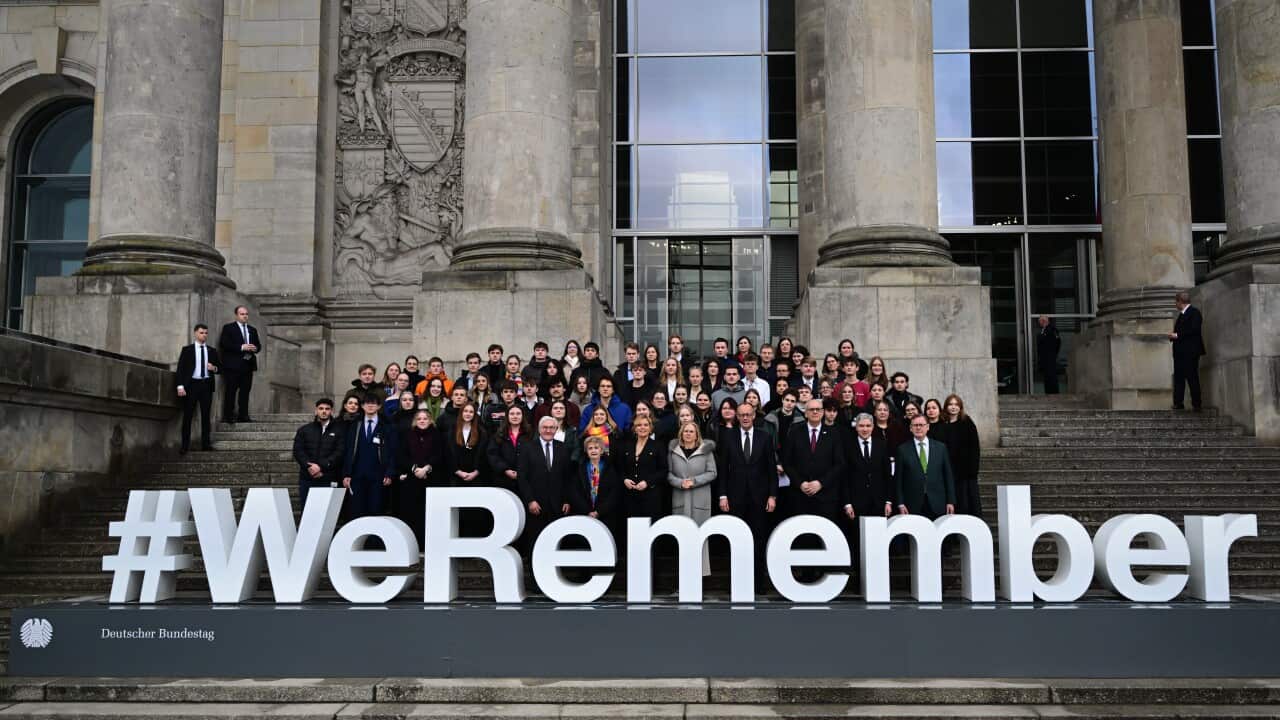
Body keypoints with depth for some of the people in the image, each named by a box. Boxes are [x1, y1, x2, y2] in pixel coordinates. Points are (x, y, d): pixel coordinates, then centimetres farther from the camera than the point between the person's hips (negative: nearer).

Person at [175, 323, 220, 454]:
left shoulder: (212, 351, 13)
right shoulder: (187, 350, 4)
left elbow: (220, 367, 17)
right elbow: (181, 368, -2)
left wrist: (214, 368, -7)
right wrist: (180, 386, -13)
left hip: (207, 385, 2)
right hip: (191, 384, -2)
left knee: (205, 415, 3)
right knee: (187, 415, -1)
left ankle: (205, 443, 6)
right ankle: (185, 445, 1)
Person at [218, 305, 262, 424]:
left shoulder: (252, 330, 19)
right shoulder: (228, 328, 1)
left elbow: (258, 345, 17)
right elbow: (224, 344, -10)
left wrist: (255, 348, -7)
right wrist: (241, 347, -18)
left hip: (248, 364, 5)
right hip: (233, 365, -5)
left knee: (245, 391, 5)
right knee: (231, 391, -4)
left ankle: (243, 416, 9)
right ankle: (228, 416, -1)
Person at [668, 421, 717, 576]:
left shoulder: (706, 450, 0)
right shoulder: (673, 450, 5)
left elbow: (712, 473, -2)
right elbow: (669, 473, 5)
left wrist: (694, 481, -12)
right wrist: (680, 482, -12)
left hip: (700, 499, -2)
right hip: (680, 498, 2)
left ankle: (700, 569, 7)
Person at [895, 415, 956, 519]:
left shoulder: (941, 447, 9)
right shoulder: (902, 450, 4)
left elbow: (948, 476, 9)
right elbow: (898, 479, 3)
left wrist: (950, 502, 4)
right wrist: (900, 504, -3)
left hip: (937, 505, 1)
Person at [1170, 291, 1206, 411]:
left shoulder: (1194, 312, -6)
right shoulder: (1181, 314, 21)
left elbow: (1194, 329, -18)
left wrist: (1177, 335, -17)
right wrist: (1173, 336, 2)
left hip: (1190, 351, -9)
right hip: (1179, 351, 9)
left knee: (1192, 378, -6)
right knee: (1178, 378, 6)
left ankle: (1196, 404, -3)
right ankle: (1178, 404, 7)